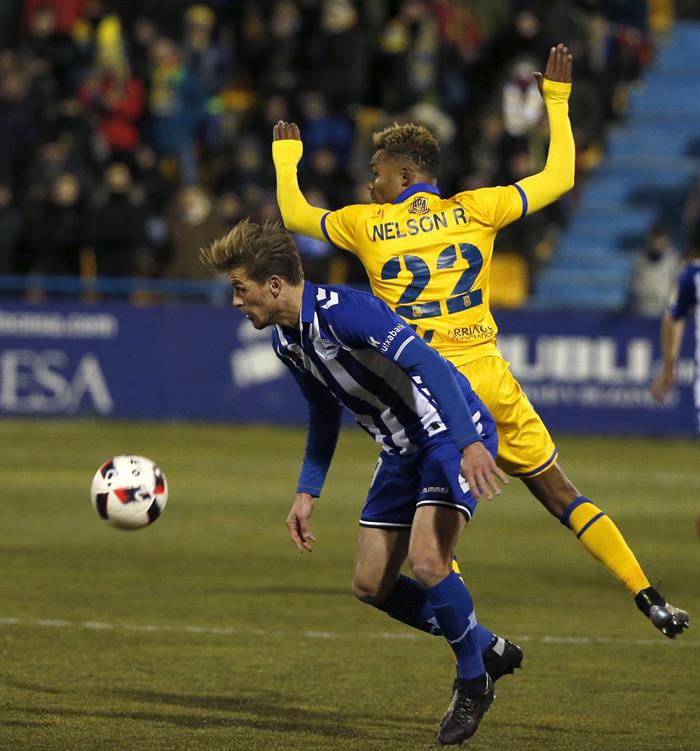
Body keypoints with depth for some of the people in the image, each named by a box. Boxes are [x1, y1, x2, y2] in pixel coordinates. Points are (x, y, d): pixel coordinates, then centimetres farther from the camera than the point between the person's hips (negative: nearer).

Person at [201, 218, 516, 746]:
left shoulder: (344, 310, -26)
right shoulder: (286, 340, 3)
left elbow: (430, 366, -32)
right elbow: (324, 414, 20)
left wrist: (469, 444, -41)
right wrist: (307, 493, 15)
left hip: (454, 436, -9)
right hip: (402, 450, 9)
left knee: (427, 560, -26)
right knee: (372, 586, 4)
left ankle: (473, 681, -2)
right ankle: (489, 649, 22)